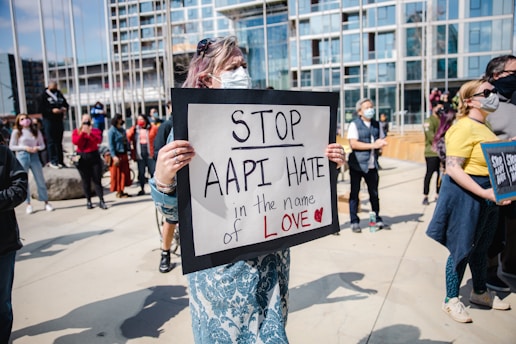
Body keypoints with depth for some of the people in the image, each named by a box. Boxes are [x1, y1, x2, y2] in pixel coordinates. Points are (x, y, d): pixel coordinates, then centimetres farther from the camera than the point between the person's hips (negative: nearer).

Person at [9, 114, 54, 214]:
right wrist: (24, 147, -12)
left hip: (34, 156, 2)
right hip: (22, 157, -1)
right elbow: (11, 146, 0)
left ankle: (46, 203, 11)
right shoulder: (16, 132, 1)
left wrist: (37, 148, -11)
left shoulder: (36, 131, 7)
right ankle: (28, 204, 12)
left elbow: (42, 145, 10)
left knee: (41, 181, 4)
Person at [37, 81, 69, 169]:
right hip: (49, 121, -5)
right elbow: (41, 109, -9)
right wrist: (52, 110, -21)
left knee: (59, 141, 9)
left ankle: (60, 161, 15)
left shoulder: (60, 95, 14)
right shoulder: (43, 96, -1)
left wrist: (65, 108, -4)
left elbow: (66, 104, 19)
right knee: (51, 141, -6)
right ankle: (52, 161, -3)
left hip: (59, 120, 5)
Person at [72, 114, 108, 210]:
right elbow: (75, 142, -9)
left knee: (97, 180, -3)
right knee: (86, 181, 3)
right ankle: (88, 201, 10)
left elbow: (99, 140, -11)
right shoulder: (76, 131, 9)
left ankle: (101, 201, -4)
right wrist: (82, 133, -16)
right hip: (82, 158, 0)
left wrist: (90, 133, -22)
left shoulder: (96, 130, 8)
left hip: (94, 156, 0)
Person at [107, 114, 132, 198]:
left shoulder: (122, 130, 13)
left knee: (125, 173, 10)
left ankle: (122, 191, 19)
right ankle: (118, 192, 6)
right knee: (117, 174, -1)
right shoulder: (111, 131, -8)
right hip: (117, 155, -8)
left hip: (124, 155, 8)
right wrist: (114, 156, -20)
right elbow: (111, 144, -13)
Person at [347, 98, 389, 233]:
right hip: (357, 164, -5)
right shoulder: (354, 125, -5)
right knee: (354, 193, 2)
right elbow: (353, 144, -16)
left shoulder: (376, 124, 13)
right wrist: (373, 145, -17)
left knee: (374, 193, 12)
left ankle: (377, 219, 25)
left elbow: (382, 140, 21)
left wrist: (381, 143, -4)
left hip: (372, 165, 5)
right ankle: (354, 222, 11)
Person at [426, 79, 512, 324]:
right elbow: (453, 169, -24)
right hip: (466, 195, -9)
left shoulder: (484, 127, 12)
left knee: (481, 246, 21)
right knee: (462, 248, 1)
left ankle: (480, 292, 40)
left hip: (487, 195, 9)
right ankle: (451, 300, 18)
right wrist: (484, 192, -28)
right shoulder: (464, 128, -17)